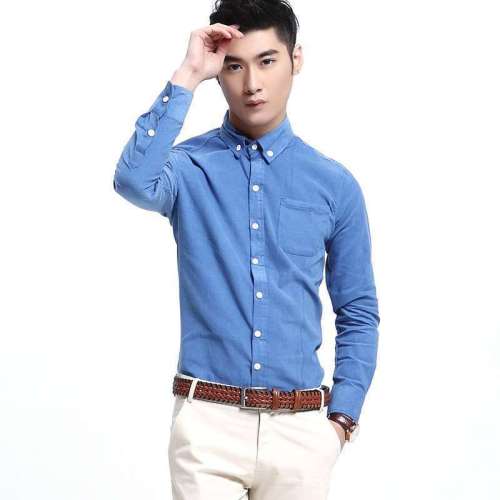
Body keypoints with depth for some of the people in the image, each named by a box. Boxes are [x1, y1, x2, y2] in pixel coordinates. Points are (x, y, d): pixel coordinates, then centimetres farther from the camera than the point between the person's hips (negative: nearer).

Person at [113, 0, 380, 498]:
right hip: (207, 421, -2)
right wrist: (186, 78, -17)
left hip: (300, 427, 2)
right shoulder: (190, 166, 0)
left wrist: (342, 415, 1)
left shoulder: (334, 184, 5)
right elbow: (135, 181, -25)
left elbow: (358, 314, 10)